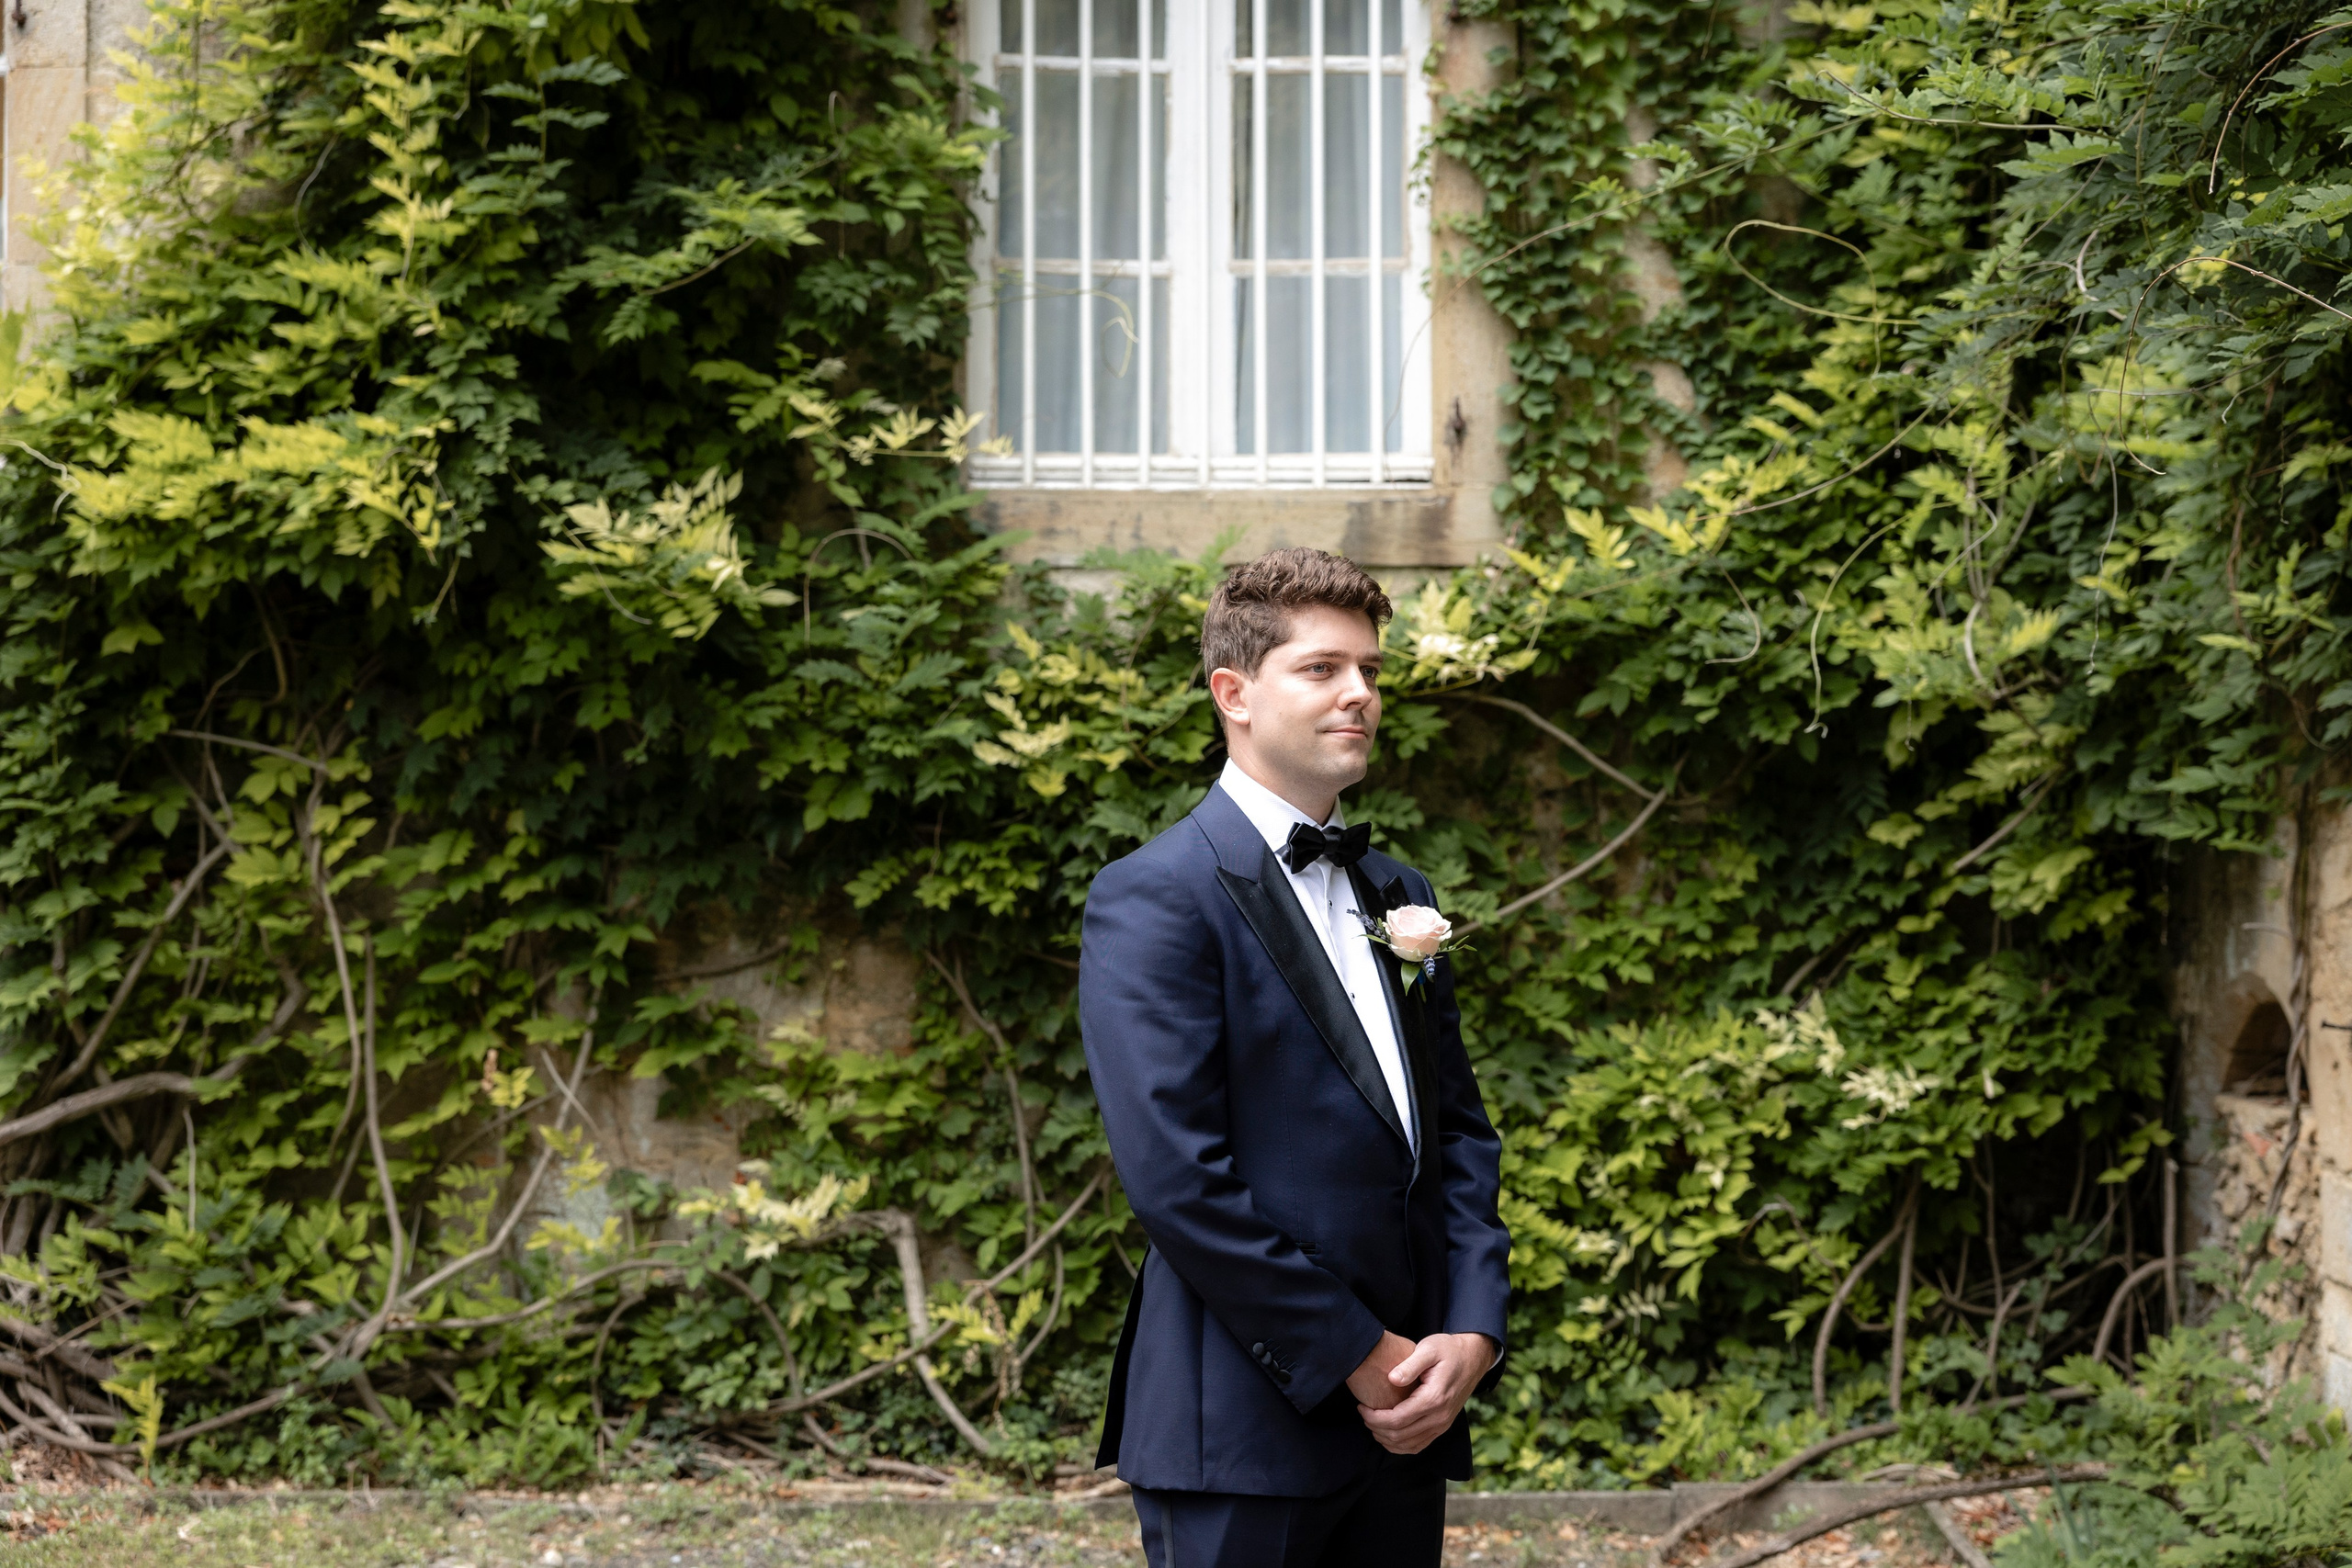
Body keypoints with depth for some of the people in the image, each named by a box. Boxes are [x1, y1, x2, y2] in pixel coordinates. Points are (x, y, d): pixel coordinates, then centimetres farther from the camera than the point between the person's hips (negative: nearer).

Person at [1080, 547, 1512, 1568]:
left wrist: (1472, 1331, -1)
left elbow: (1460, 1131, 15)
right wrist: (1356, 1359, -13)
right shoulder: (1154, 900, -9)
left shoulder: (1398, 896, 16)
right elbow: (1177, 1177, -16)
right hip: (1243, 1427, -7)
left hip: (1408, 1417, 7)